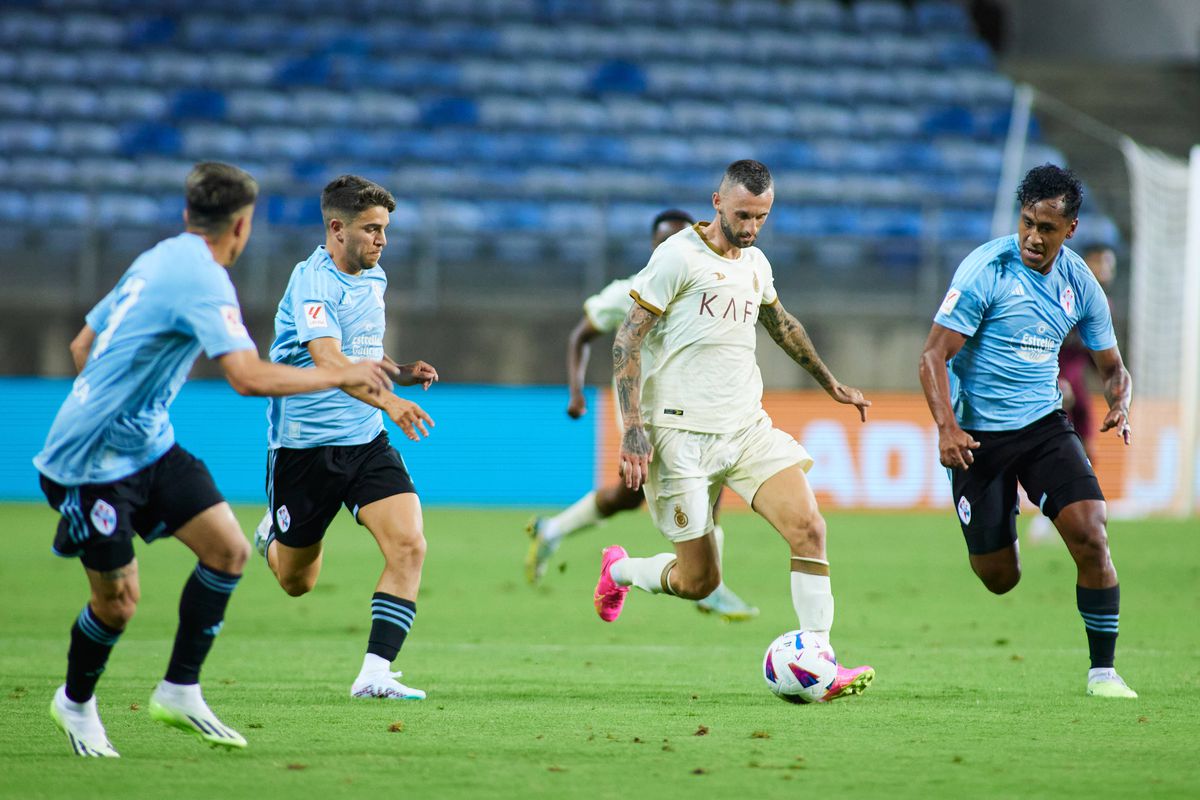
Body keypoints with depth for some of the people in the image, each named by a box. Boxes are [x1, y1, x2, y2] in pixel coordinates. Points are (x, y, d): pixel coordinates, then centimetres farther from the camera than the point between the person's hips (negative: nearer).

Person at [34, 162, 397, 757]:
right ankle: (75, 703, 26)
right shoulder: (202, 280, -20)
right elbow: (249, 377, -30)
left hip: (147, 444, 9)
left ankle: (179, 692, 7)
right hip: (91, 463, -9)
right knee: (118, 599, -1)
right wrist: (342, 376, -20)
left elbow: (83, 346, 19)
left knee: (228, 549, -2)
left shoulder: (155, 261, 10)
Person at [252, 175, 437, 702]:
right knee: (297, 582, 11)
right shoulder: (313, 281, -18)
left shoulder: (374, 279, 9)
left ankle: (375, 673, -17)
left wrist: (402, 372, 7)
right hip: (305, 445, -6)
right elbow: (327, 357, -34)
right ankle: (272, 535, 48)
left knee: (409, 546, -17)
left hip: (366, 441, 6)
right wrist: (387, 401, -48)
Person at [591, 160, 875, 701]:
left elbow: (781, 325, 33)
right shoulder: (679, 257, -10)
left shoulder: (755, 264, 12)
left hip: (747, 427, 6)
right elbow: (627, 342, -11)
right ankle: (619, 570, 29)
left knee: (808, 527, -14)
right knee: (698, 580, -3)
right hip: (683, 434, -6)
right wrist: (634, 428, -18)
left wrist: (831, 383, 40)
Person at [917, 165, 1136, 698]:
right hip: (977, 434, -3)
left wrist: (1119, 405, -10)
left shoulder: (1079, 283, 0)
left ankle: (1103, 671, -5)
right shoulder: (986, 269, -14)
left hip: (1045, 425, 3)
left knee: (1090, 535, -18)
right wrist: (947, 427, -28)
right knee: (999, 578, 3)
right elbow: (934, 356, -14)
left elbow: (1112, 366, 13)